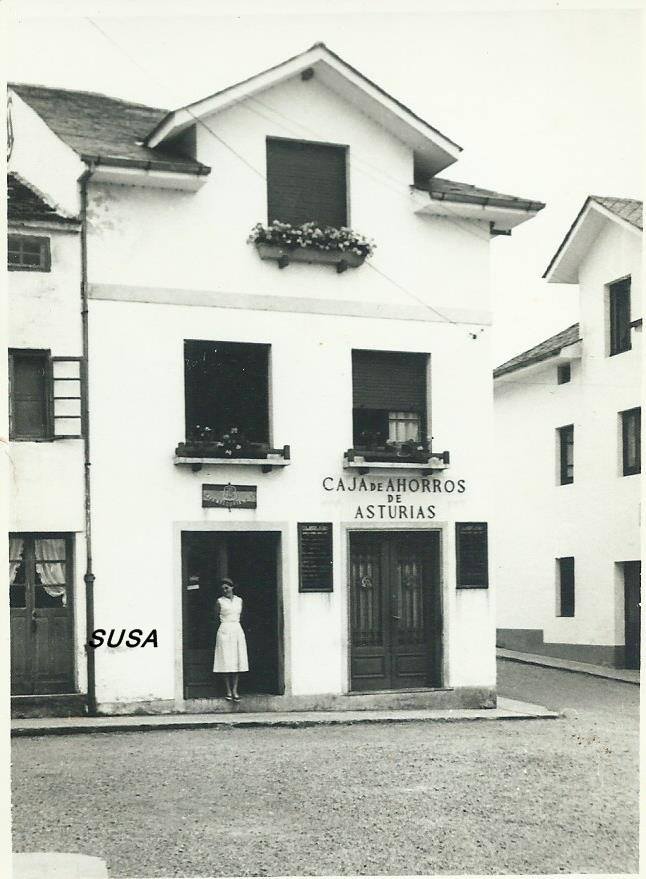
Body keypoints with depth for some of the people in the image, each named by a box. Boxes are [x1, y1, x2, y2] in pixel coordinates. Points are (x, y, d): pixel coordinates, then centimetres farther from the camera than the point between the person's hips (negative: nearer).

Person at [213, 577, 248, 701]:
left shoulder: (239, 600, 10)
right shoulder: (220, 601, 1)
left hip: (237, 630, 3)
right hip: (225, 630, -3)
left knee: (237, 661, 0)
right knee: (226, 662, -5)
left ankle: (235, 691, 1)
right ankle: (228, 691, -2)